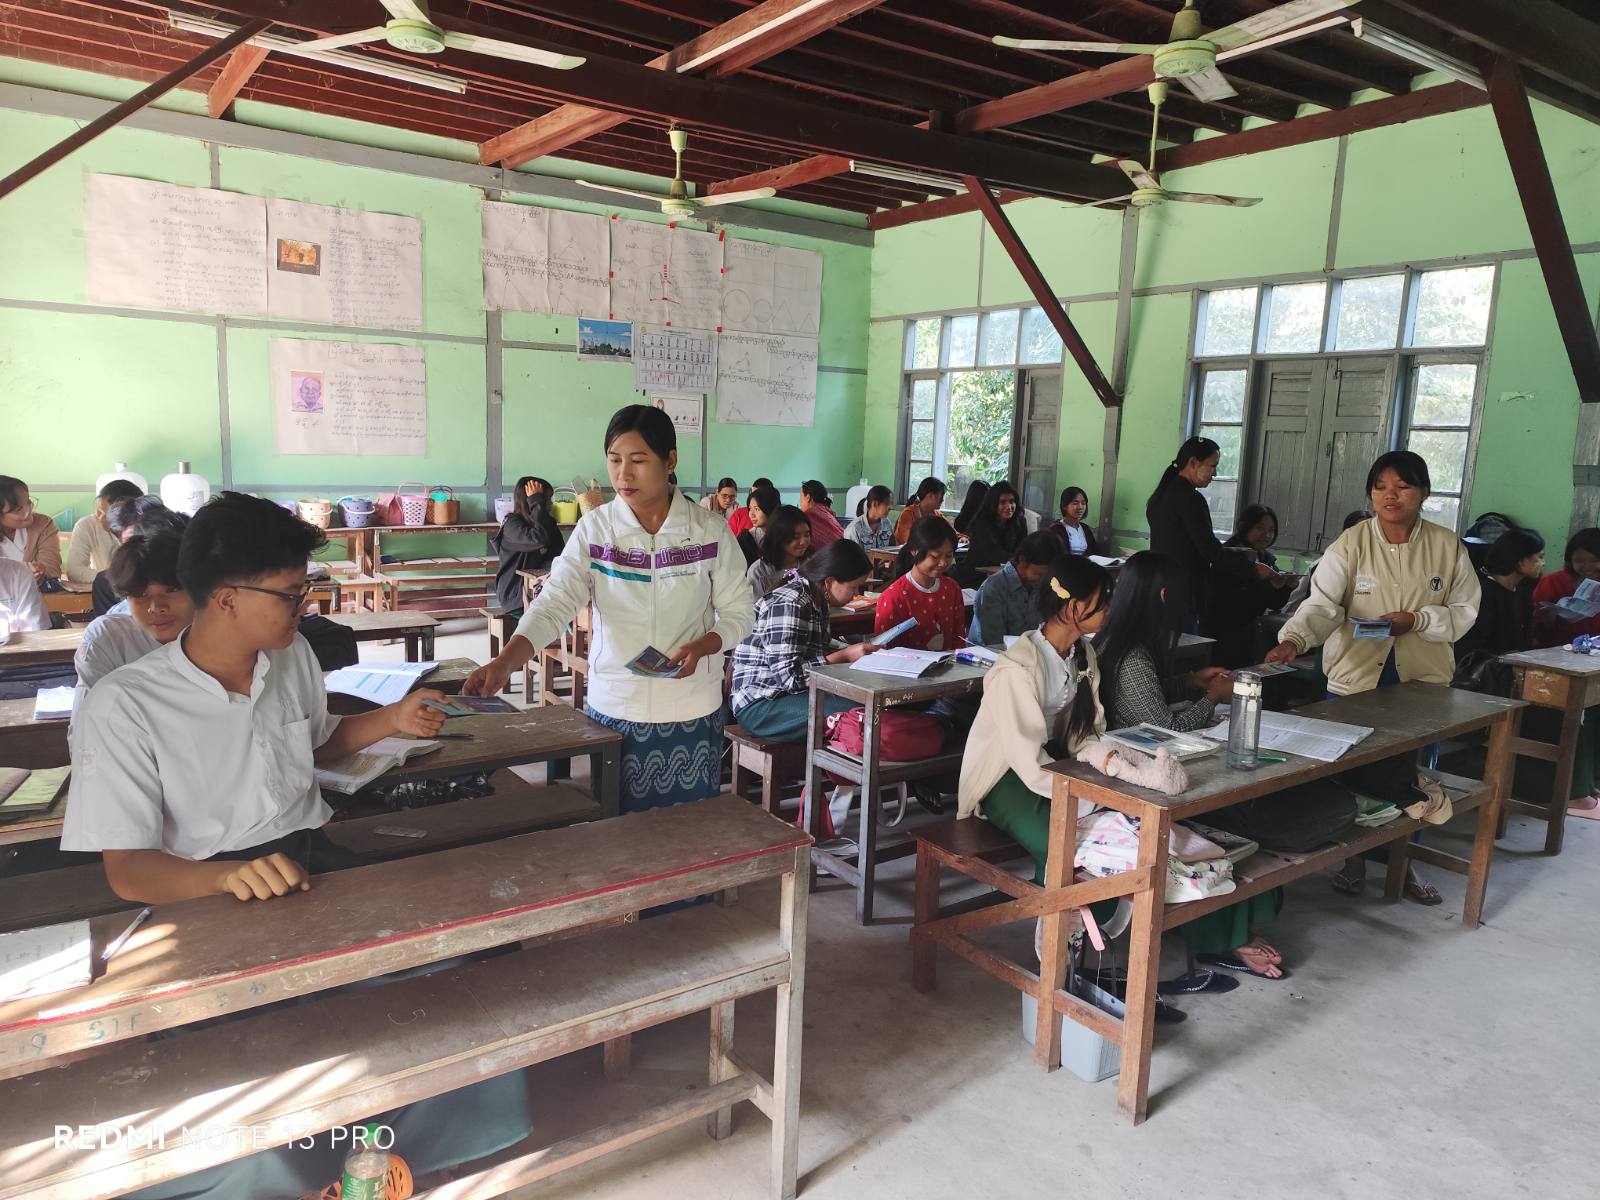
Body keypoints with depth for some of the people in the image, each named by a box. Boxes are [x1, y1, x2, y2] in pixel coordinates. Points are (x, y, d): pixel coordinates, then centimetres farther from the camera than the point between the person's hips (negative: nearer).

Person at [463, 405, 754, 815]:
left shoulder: (709, 530, -5)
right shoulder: (594, 529, -5)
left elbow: (739, 612, 1)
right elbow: (554, 604, -15)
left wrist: (702, 646, -18)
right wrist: (504, 662, -30)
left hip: (692, 710, 0)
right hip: (613, 707, 0)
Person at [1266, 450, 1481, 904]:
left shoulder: (1447, 546, -2)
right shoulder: (1350, 544, -10)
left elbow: (1464, 610, 2)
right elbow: (1322, 604, -21)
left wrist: (1416, 620, -17)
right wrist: (1293, 639, -40)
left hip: (1423, 680, 2)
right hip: (1356, 677, -2)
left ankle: (1403, 860, 34)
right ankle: (1353, 857, 30)